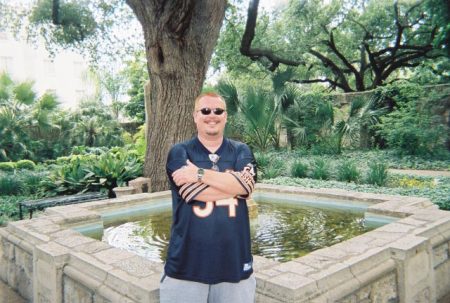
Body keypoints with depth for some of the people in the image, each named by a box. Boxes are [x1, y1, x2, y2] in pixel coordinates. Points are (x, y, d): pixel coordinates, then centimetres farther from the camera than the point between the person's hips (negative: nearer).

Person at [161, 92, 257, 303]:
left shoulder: (241, 151, 8)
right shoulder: (179, 152, 0)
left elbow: (246, 184, -13)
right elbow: (210, 190, -16)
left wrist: (200, 174, -14)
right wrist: (232, 181, -7)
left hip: (233, 261, 2)